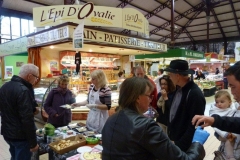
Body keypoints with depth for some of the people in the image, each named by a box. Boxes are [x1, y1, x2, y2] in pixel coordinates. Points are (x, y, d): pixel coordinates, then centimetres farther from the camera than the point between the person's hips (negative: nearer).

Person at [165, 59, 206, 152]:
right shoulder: (179, 89, 0)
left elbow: (195, 126, -22)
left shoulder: (195, 94, -24)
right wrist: (170, 136, 10)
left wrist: (179, 144, -17)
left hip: (184, 146, -7)